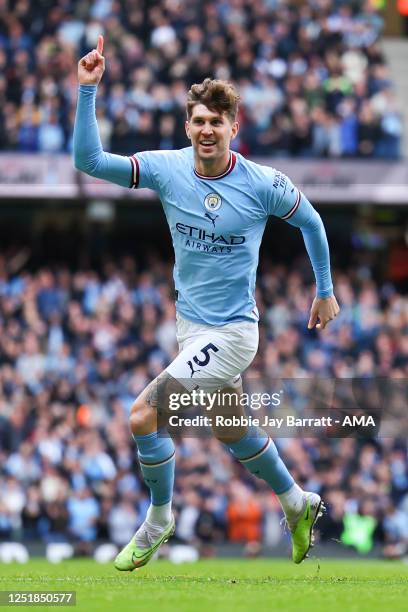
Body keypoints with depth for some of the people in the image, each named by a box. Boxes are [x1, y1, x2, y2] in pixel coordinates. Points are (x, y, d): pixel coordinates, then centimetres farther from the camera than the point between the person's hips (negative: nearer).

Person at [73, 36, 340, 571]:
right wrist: (87, 90, -24)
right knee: (234, 434, 22)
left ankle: (159, 521, 6)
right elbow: (89, 160, -14)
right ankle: (299, 505, 46)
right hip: (189, 324, 6)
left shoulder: (264, 184, -15)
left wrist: (325, 291, 11)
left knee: (144, 415, -16)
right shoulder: (166, 168, -8)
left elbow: (310, 222, 3)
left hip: (231, 333, -6)